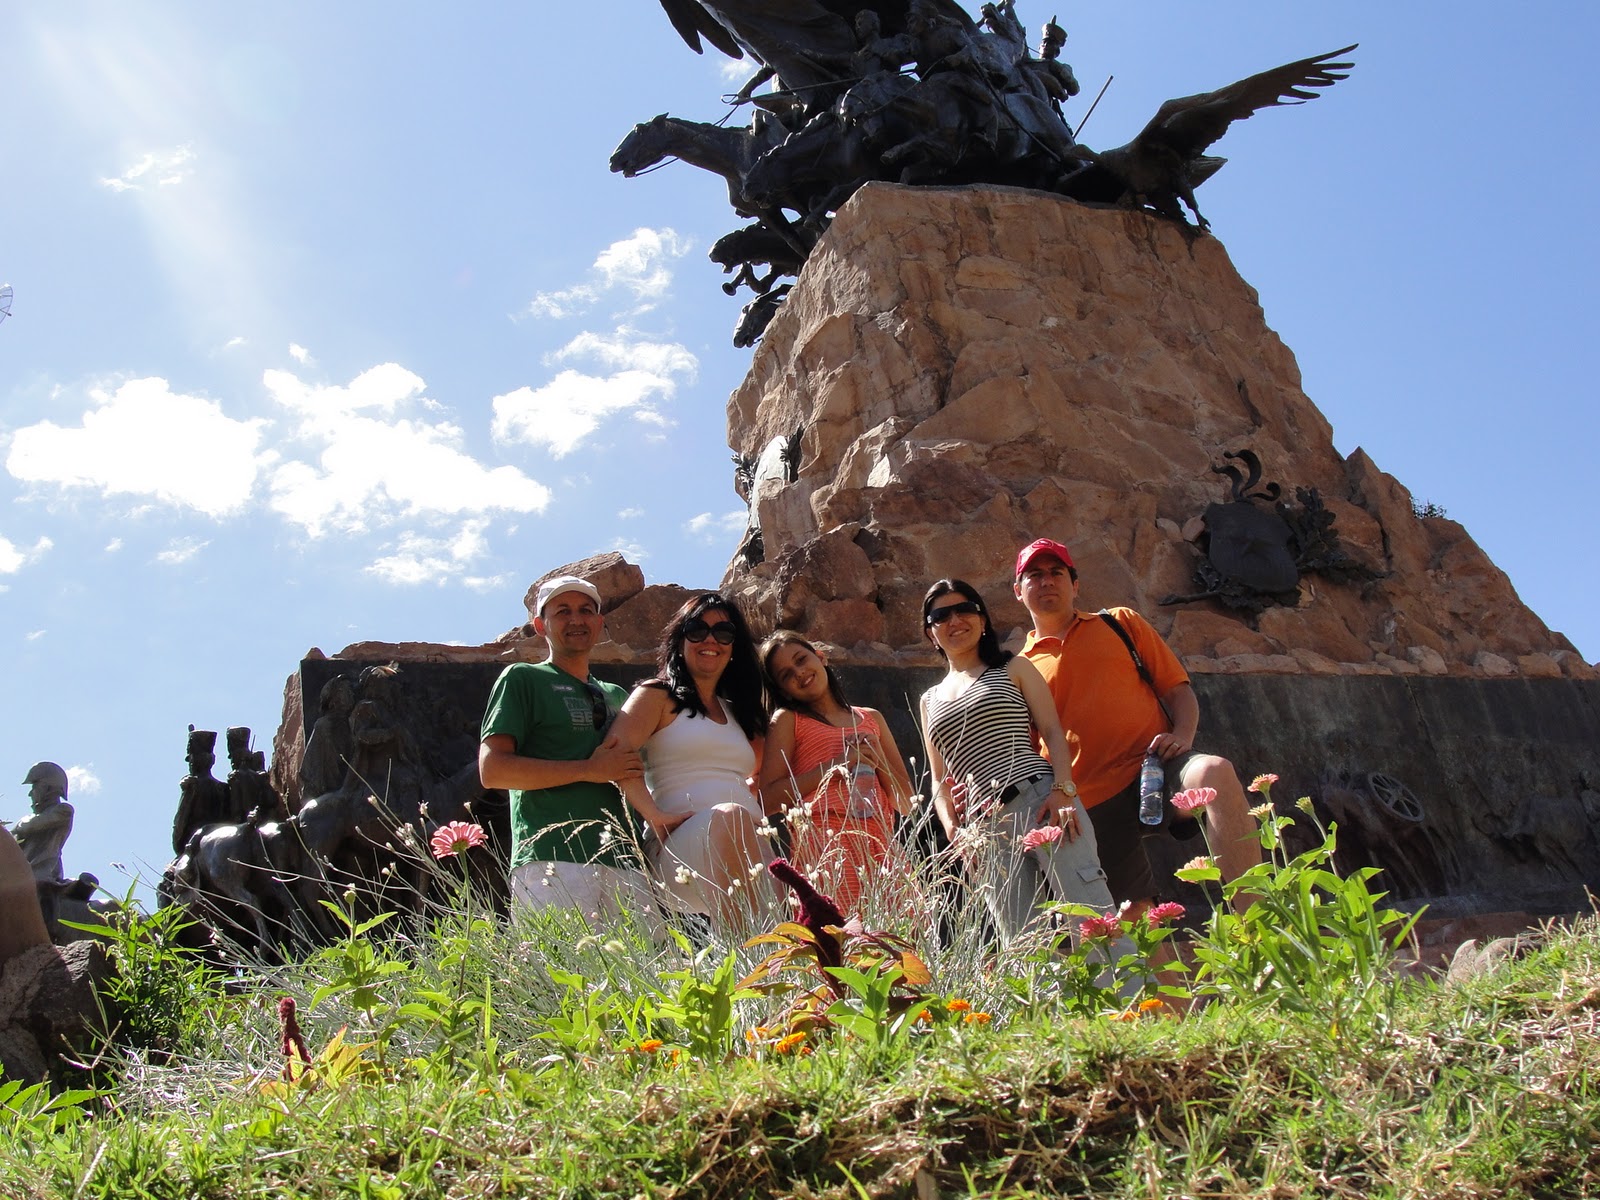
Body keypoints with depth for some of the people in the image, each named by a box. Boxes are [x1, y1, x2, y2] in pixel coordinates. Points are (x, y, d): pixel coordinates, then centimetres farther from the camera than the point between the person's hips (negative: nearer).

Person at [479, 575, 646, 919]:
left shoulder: (616, 695, 27)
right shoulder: (522, 679, 8)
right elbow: (492, 769, -4)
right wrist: (589, 770, -7)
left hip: (621, 862, 6)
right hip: (552, 860, -5)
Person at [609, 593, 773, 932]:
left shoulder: (737, 712, 30)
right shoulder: (656, 696, 10)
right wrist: (656, 816, -19)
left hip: (750, 843, 5)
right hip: (679, 843, -5)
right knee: (730, 816, -38)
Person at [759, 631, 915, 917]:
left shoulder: (872, 719, 24)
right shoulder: (788, 720, 12)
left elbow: (906, 804, 21)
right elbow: (769, 799, -3)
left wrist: (878, 758, 5)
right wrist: (835, 765, -5)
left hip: (881, 845, 4)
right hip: (825, 844, -4)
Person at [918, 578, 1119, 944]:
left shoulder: (1013, 668, 15)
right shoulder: (930, 700, 24)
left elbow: (1053, 731, 5)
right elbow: (939, 780, 22)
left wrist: (1063, 789, -12)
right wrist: (952, 828, 4)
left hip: (1041, 801, -3)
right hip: (984, 828, 3)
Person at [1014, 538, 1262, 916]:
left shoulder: (1121, 622, 17)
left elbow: (1176, 687, 13)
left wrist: (1183, 734, -8)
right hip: (1093, 803, 1)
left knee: (1215, 773, -33)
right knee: (1135, 911, -5)